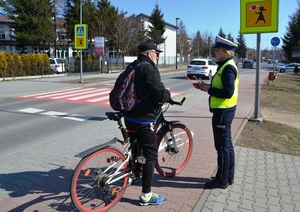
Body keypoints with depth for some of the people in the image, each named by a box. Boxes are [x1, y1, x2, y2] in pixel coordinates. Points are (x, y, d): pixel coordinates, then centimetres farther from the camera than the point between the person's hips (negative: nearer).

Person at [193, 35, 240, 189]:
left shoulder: (228, 68, -18)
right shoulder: (226, 66, 15)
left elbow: (228, 92, -26)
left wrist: (209, 89, -16)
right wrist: (204, 86, 7)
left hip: (223, 111, -11)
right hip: (224, 110, 11)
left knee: (222, 146, -1)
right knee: (227, 145, 16)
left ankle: (222, 180, 12)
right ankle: (228, 176, 28)